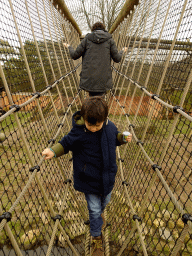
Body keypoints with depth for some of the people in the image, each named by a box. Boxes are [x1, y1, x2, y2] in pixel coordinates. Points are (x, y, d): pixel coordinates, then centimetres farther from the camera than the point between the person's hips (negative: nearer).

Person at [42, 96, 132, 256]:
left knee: (105, 201, 29)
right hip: (89, 180, -4)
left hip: (107, 177, 4)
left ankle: (100, 212, 66)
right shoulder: (78, 132, -23)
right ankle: (96, 238, 44)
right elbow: (66, 143, -8)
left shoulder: (110, 127, -13)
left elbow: (115, 138, 7)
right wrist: (53, 151, -24)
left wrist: (123, 138, -13)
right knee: (94, 209, 14)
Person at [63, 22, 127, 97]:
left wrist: (69, 47, 31)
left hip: (89, 78, 1)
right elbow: (117, 59, 6)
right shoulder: (109, 39, 8)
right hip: (103, 79, -1)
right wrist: (122, 52, 30)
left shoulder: (87, 38, 8)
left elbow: (75, 55, 8)